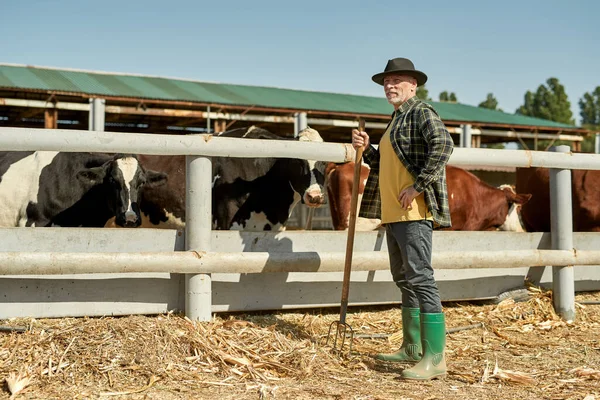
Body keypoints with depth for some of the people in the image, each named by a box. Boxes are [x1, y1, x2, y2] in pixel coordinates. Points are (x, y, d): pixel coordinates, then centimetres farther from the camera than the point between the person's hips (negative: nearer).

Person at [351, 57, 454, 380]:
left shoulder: (422, 112, -5)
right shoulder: (396, 120, 23)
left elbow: (443, 144, -23)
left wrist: (417, 186, -24)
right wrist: (366, 149, 9)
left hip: (415, 210, -10)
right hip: (392, 211, 11)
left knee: (420, 278, -13)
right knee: (404, 279, 15)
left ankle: (434, 359, -12)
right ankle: (412, 348, 25)